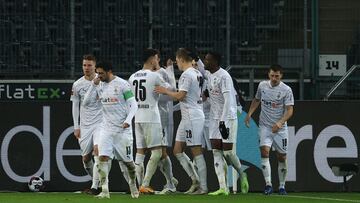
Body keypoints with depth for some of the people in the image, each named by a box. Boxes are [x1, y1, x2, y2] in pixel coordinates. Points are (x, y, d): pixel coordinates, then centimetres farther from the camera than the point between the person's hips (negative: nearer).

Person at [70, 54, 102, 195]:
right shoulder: (77, 85, 4)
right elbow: (75, 106, 11)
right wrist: (76, 127, 7)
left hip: (100, 122, -3)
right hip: (85, 125, 3)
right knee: (86, 157, 4)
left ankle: (95, 187, -20)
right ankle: (96, 180, 27)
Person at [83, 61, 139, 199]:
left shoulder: (122, 84, -8)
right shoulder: (100, 85, 6)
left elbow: (133, 104, -8)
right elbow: (86, 102, 4)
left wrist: (128, 120, -22)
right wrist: (94, 85, -6)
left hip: (122, 129, -4)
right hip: (106, 128, 4)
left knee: (127, 161, 6)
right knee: (103, 157, -14)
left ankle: (133, 183, 33)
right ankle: (104, 191, -16)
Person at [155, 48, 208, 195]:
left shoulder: (187, 75, -15)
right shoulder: (197, 74, 14)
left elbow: (180, 96, -19)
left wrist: (165, 91, -4)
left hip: (192, 116, -10)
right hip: (187, 117, 10)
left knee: (196, 152, -7)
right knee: (177, 151, 12)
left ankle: (203, 187, -5)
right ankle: (195, 180, 11)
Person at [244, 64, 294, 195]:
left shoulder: (286, 90, -8)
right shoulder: (262, 86, 3)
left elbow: (289, 110, -13)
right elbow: (256, 100, 22)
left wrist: (280, 122, -28)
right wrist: (249, 114, 10)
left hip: (280, 127, -1)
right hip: (265, 126, 1)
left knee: (282, 157, 4)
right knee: (264, 151, -19)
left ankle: (282, 186, 21)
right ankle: (268, 184, -21)